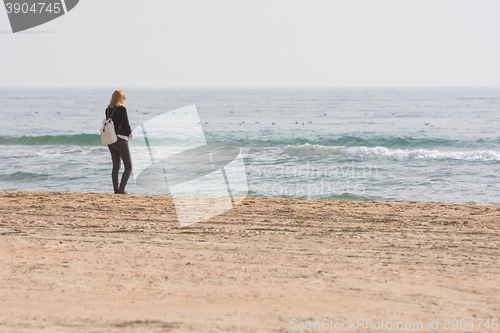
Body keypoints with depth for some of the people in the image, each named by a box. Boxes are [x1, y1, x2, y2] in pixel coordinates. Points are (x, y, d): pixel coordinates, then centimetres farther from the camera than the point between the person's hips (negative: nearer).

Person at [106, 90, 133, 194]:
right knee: (128, 167, 3)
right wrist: (130, 135, 6)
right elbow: (126, 125, -14)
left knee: (116, 166, 13)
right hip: (121, 140, -7)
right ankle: (121, 189, -9)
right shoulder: (122, 109, -15)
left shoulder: (108, 110, 5)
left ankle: (116, 190, 10)